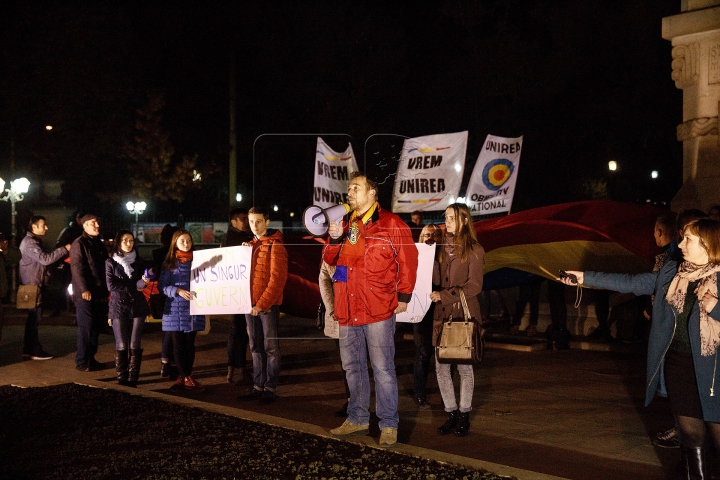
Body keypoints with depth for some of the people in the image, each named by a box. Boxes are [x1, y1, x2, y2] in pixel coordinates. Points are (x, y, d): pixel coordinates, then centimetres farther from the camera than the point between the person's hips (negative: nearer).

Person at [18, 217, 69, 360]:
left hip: (37, 284, 10)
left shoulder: (36, 241, 18)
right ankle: (35, 351, -3)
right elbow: (45, 259, -26)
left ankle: (29, 349, 20)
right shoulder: (29, 242, -16)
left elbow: (43, 260, 18)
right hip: (32, 285, -10)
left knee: (33, 318, 13)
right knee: (35, 317, -7)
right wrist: (65, 249, -22)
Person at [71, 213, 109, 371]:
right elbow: (77, 268, -16)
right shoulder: (79, 244, -8)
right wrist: (84, 290, -22)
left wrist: (106, 289, 16)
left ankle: (90, 358, 20)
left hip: (99, 293, 8)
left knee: (97, 327, 10)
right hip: (85, 294, -8)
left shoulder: (99, 244, 18)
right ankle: (82, 361, 1)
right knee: (86, 328, -6)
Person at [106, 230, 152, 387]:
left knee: (135, 345, -1)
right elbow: (111, 285, -6)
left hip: (137, 306, 2)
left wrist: (143, 282, -19)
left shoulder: (138, 261, 11)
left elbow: (142, 284, 4)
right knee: (121, 346, 0)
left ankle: (133, 379, 4)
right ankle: (122, 378, 8)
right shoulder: (110, 262, 4)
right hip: (119, 306, -2)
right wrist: (134, 287, -8)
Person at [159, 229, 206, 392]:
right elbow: (162, 285, -2)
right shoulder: (169, 263, 3)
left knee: (190, 344, 5)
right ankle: (187, 378, 7)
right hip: (176, 309, -1)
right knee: (178, 345, 1)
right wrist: (178, 291, -17)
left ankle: (184, 376, 12)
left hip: (194, 309, 2)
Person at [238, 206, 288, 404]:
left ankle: (270, 388, 4)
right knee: (256, 348, 11)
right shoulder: (250, 245, 15)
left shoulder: (275, 245, -7)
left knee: (271, 347, -1)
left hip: (269, 304, -7)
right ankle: (258, 386, 17)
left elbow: (277, 278, -14)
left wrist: (262, 303, -18)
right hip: (250, 303, 7)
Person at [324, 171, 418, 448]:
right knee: (352, 366, 14)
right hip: (348, 310, 7)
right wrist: (334, 237, -6)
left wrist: (403, 296, -7)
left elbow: (408, 260, -5)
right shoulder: (346, 224, 14)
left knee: (382, 368, -3)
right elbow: (330, 259, 13)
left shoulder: (390, 224, -4)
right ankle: (357, 419, 27)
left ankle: (389, 425, 6)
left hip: (378, 309, -6)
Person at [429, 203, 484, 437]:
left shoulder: (473, 250, -4)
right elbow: (436, 279, 6)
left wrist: (444, 295, -15)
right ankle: (451, 413, 15)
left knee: (464, 366, 3)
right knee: (441, 367, 4)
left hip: (464, 314, -5)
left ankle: (464, 415, 13)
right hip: (442, 313, 5)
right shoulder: (443, 247, 13)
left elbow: (474, 286, -10)